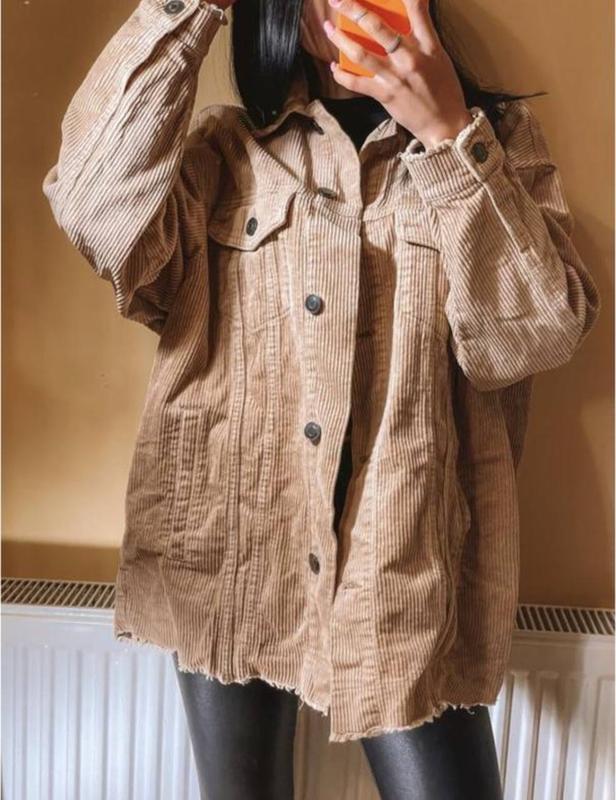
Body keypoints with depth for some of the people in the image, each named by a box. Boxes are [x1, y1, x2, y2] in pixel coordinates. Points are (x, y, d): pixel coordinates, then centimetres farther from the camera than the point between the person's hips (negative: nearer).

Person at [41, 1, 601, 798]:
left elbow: (538, 337, -9)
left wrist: (449, 132, -16)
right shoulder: (220, 150, 6)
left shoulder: (498, 137, 5)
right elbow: (102, 219, -15)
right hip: (224, 552, 2)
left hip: (407, 567, -1)